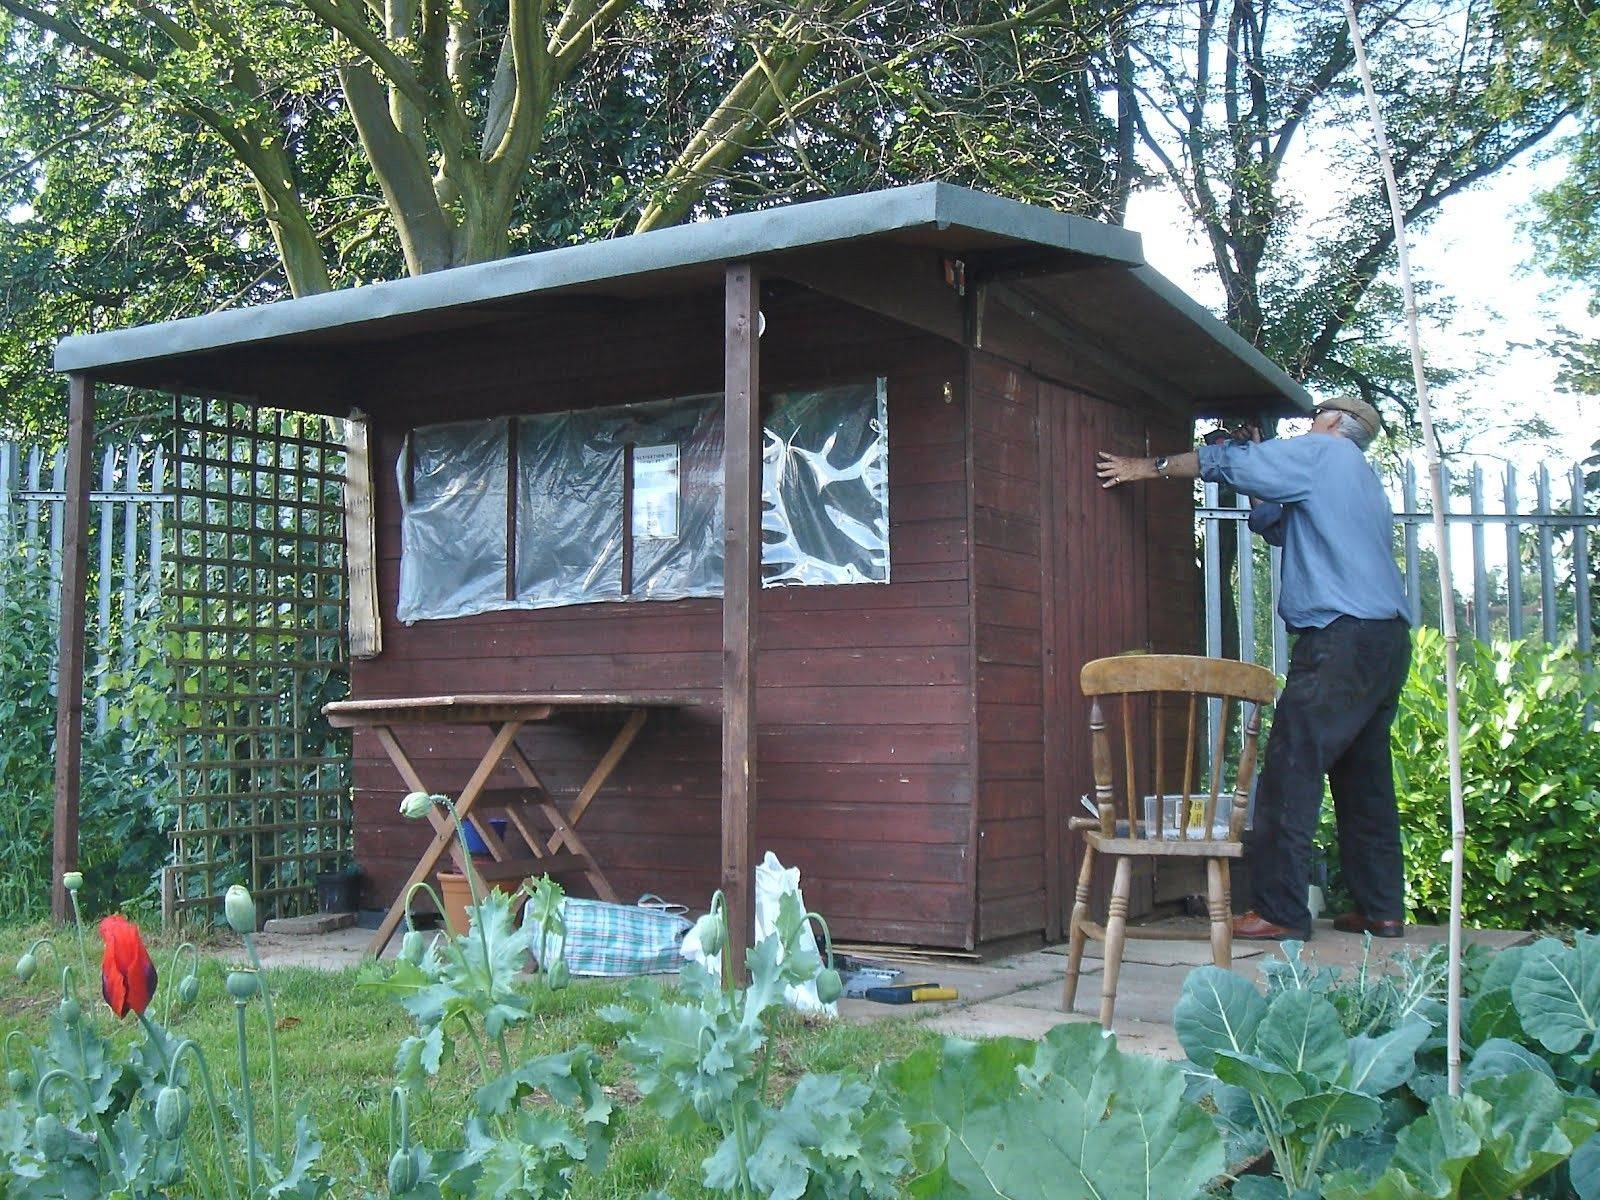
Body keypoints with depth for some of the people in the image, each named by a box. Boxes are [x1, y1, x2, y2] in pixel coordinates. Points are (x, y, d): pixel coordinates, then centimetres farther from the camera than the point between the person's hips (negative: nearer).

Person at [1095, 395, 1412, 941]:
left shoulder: (1322, 452, 1)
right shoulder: (1366, 481, 27)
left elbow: (1226, 462, 0)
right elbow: (1277, 525, 31)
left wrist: (1149, 467, 9)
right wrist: (1260, 473, 28)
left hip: (1342, 638, -10)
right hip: (1388, 641, 10)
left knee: (1291, 772, -10)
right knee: (1365, 778, 12)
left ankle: (1281, 911, -12)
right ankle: (1382, 909, 15)